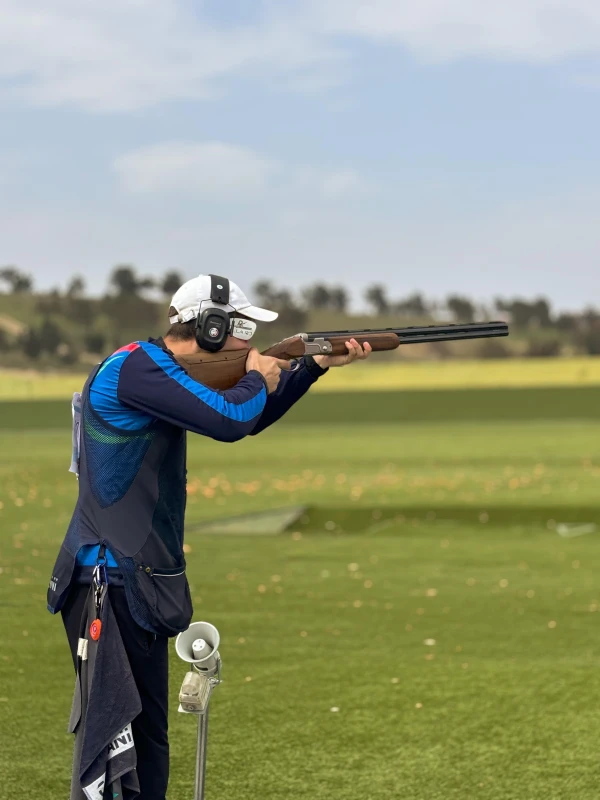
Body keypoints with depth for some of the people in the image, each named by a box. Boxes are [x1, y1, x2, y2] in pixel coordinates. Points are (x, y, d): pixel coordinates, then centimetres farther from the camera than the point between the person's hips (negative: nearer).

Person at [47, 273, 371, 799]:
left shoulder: (161, 371, 15)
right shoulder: (134, 367, -16)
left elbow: (250, 420, 26)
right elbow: (231, 421, -25)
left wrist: (319, 365, 18)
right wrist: (258, 378, -3)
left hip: (138, 581, 10)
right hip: (111, 582, -10)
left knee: (147, 735, 13)